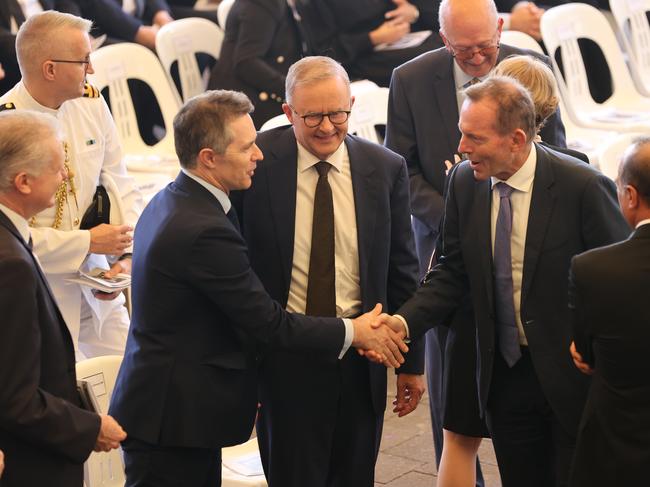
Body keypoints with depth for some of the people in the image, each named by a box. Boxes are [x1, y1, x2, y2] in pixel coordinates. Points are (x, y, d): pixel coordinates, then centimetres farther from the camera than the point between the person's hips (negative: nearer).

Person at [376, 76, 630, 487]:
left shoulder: (583, 187, -19)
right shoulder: (465, 183, -4)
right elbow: (453, 273, 2)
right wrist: (404, 321, -14)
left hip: (573, 377, -4)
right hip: (505, 373, 5)